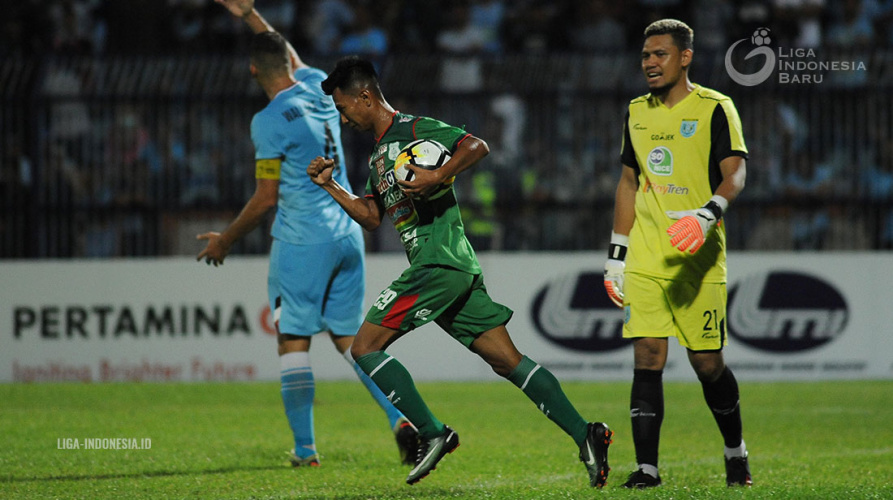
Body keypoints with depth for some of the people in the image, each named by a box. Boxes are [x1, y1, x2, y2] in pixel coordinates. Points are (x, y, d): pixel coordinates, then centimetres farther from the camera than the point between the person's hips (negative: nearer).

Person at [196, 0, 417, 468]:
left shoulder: (270, 121, -12)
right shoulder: (318, 88, 8)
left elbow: (266, 199, -10)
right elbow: (294, 60, 32)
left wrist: (225, 240, 3)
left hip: (301, 243, -7)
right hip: (347, 233, 7)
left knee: (294, 342, 2)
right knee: (349, 338, 9)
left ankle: (305, 448, 1)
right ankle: (399, 417, -9)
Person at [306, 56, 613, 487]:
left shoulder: (413, 129, -4)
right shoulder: (379, 152, 24)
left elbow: (477, 147, -15)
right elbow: (370, 216, 30)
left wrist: (436, 177, -27)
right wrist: (330, 186, 21)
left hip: (440, 263, -10)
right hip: (459, 272, 10)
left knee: (365, 347, -8)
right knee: (508, 361, 2)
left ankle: (433, 434, -11)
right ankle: (584, 434, -6)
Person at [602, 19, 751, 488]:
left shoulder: (714, 109, -3)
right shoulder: (637, 113, 14)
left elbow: (734, 175, -13)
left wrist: (706, 216, -32)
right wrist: (616, 254, 16)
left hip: (699, 258, -4)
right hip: (646, 257, 4)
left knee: (707, 362, 0)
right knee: (647, 357, -7)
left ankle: (735, 451, 24)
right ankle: (646, 467, -8)